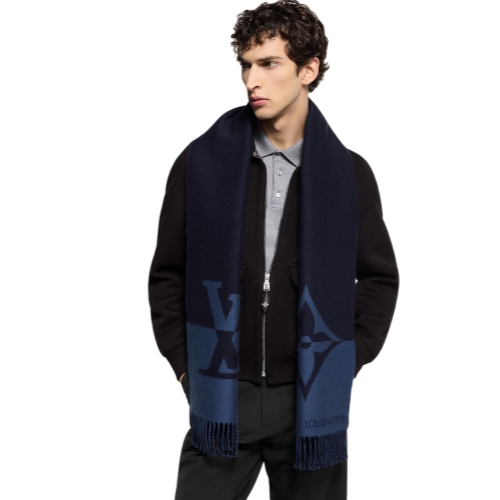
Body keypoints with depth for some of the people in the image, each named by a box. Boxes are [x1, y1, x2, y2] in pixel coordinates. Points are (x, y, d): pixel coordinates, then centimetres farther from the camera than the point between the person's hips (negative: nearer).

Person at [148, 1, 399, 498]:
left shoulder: (349, 172, -1)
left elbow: (379, 277, 8)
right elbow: (168, 275, 5)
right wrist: (185, 365, -1)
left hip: (312, 399, 1)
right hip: (221, 396, 0)